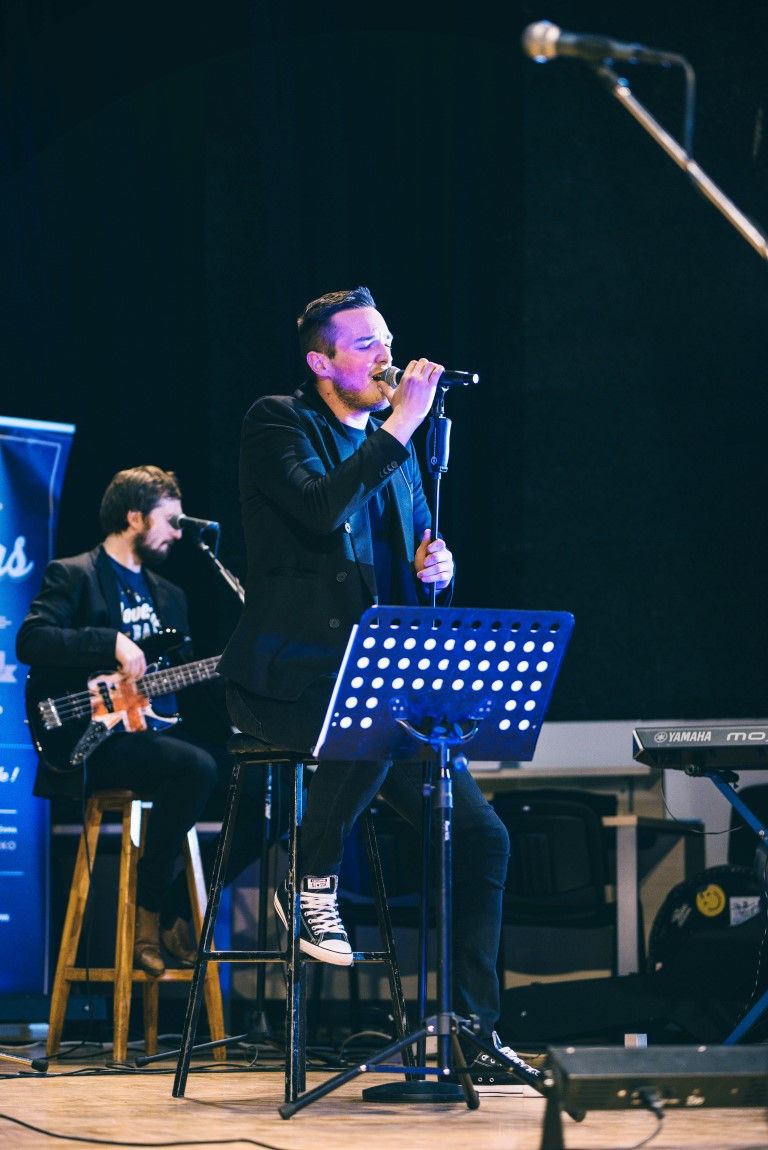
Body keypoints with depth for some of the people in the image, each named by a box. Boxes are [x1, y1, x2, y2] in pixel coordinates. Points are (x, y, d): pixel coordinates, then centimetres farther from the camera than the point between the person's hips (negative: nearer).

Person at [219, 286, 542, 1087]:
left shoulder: (392, 447, 17)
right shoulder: (278, 423, -3)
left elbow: (419, 562, 25)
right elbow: (321, 509, -23)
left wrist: (435, 569, 1)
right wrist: (398, 427, -22)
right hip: (287, 678, -7)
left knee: (481, 837, -6)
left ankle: (473, 1026, 2)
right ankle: (311, 882, -15)